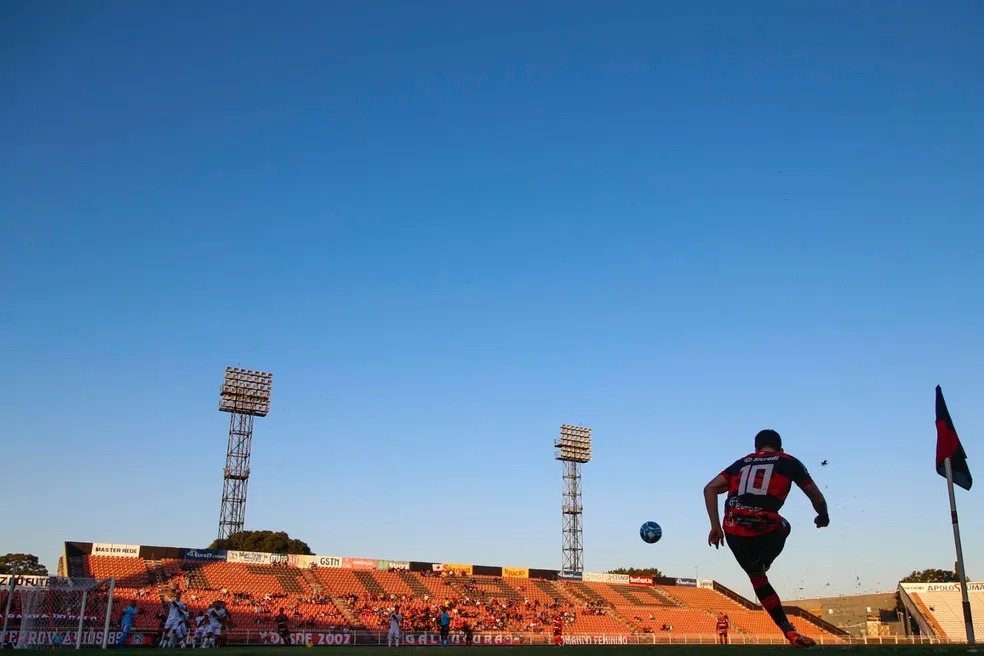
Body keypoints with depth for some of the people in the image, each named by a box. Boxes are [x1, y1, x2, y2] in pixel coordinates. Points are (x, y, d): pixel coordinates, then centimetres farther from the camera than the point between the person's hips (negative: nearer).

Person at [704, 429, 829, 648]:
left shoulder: (742, 462, 24)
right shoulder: (789, 462, 17)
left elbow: (709, 489, 13)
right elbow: (818, 499, 25)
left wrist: (716, 526, 13)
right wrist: (823, 517, 46)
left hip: (734, 532, 3)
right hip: (766, 529, -3)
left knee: (756, 577, 26)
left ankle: (790, 631, 25)